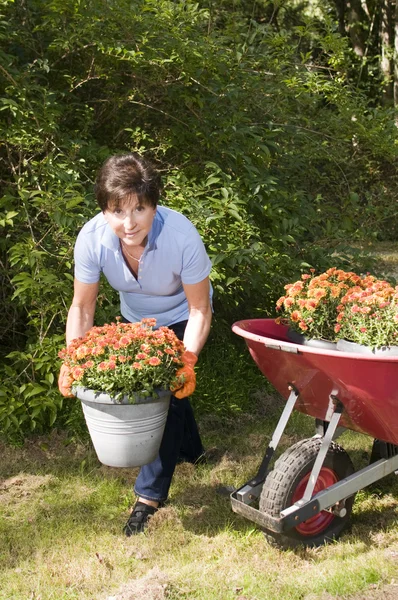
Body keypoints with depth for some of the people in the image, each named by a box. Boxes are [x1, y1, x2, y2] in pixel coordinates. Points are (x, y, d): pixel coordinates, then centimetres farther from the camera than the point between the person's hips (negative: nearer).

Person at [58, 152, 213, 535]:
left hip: (180, 318, -4)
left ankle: (150, 496, 3)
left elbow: (199, 311, -27)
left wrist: (187, 362, -38)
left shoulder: (182, 235, -40)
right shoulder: (92, 238, -33)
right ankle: (190, 452, 48)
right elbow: (82, 307, -19)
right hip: (135, 318, 4)